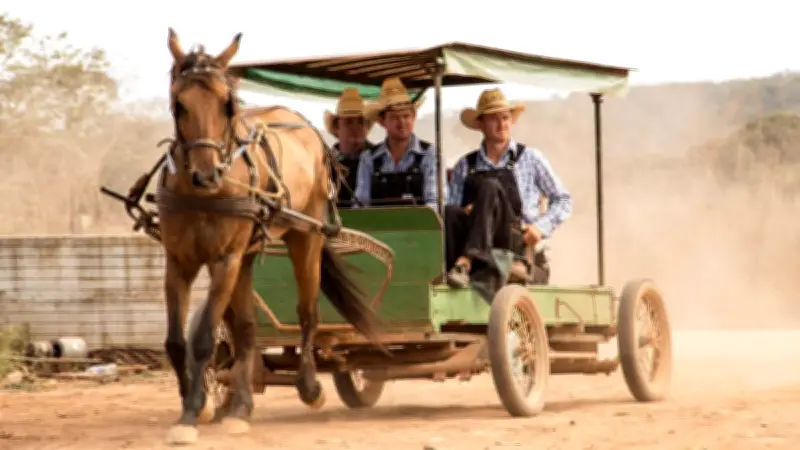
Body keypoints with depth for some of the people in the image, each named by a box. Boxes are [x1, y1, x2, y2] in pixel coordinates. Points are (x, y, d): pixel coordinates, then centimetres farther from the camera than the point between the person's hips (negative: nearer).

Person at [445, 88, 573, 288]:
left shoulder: (530, 158, 16)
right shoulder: (465, 165, 20)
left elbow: (563, 200, 17)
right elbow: (451, 208, 15)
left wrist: (541, 227, 0)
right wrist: (464, 211, -8)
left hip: (515, 243, -2)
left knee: (489, 187, -30)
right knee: (450, 213, -31)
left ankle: (464, 263, -49)